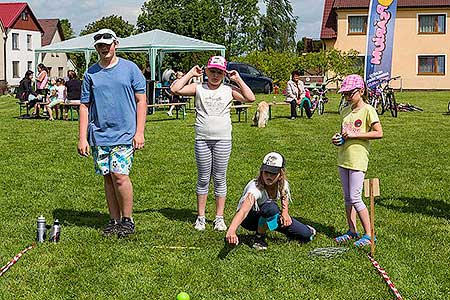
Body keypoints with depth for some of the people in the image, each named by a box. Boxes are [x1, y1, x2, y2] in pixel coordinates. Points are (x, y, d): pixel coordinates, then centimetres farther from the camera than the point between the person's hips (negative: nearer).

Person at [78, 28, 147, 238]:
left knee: (119, 175, -12)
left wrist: (139, 132, -6)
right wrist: (82, 138, 3)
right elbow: (84, 106, 10)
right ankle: (114, 220, 19)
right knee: (107, 178, 8)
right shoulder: (90, 74, 9)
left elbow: (141, 101, 2)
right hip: (99, 135, 4)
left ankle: (128, 220, 3)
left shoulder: (130, 68, 2)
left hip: (124, 134, -3)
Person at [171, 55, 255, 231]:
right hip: (202, 139, 0)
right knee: (203, 179, 7)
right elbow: (175, 89, -6)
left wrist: (238, 80, -1)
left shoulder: (229, 90, 6)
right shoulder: (198, 88, 5)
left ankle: (219, 217, 13)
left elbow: (250, 98, -5)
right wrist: (191, 74, -1)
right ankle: (200, 217, 15)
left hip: (223, 139, 0)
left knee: (220, 178, 5)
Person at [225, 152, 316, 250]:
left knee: (306, 235, -7)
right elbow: (244, 210, -55)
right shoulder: (256, 188, -37)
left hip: (270, 218, 5)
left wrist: (285, 212, -13)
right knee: (271, 207, -39)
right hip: (249, 219, -5)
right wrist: (231, 232, -72)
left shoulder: (283, 184, -19)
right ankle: (259, 239, -16)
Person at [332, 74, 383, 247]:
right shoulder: (345, 112, 12)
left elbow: (379, 133, -16)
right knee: (347, 198, 11)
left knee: (355, 199, -8)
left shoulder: (367, 110, -9)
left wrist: (355, 135, -18)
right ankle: (352, 231, 22)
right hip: (343, 158, 7)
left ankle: (369, 234, 2)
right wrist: (338, 138, 2)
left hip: (358, 159, -7)